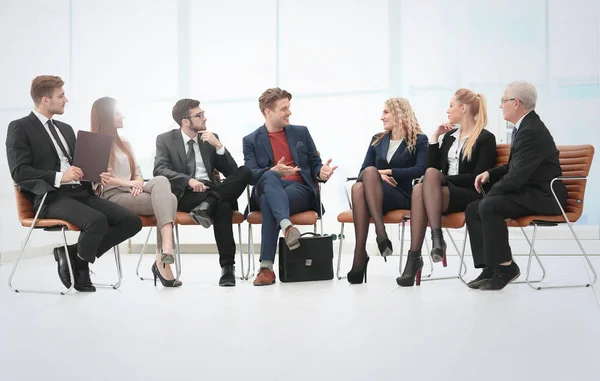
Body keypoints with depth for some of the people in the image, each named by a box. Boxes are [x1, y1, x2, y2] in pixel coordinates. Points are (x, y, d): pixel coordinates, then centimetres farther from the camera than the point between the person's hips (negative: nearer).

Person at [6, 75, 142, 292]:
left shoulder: (66, 129, 23)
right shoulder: (20, 128, 1)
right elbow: (19, 172, -10)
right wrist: (59, 177, -21)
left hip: (80, 192, 7)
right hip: (52, 197, -7)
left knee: (132, 222, -12)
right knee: (97, 220, -35)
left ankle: (74, 254, -1)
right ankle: (78, 263, -5)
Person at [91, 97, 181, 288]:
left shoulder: (125, 144, 27)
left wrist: (138, 183, -5)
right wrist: (125, 182, -17)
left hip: (133, 193, 6)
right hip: (112, 197, -6)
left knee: (160, 181, -30)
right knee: (167, 199, -27)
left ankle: (164, 253, -42)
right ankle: (163, 260, -33)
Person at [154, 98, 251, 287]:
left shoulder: (211, 138, 17)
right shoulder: (165, 139, 9)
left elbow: (232, 172, 10)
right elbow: (160, 170, -9)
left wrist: (218, 146, -6)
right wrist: (189, 180, -25)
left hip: (213, 190, 4)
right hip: (186, 194, -4)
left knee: (245, 172, -28)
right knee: (222, 207, -38)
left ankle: (206, 205, -39)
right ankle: (227, 266, -33)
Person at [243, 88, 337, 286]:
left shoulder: (301, 132, 18)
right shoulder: (251, 141, 11)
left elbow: (315, 164, 18)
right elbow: (250, 175, -2)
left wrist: (321, 172, -9)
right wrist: (273, 171, -25)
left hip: (299, 189, 1)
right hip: (267, 188, 0)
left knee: (268, 202, -36)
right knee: (269, 177, -40)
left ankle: (266, 267, -44)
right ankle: (287, 226, -62)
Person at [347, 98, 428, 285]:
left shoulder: (419, 140, 8)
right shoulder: (377, 140, 22)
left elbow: (420, 170, -9)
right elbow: (362, 169, 12)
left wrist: (388, 172, -12)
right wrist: (379, 177, -11)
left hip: (402, 196, -3)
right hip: (375, 194, 4)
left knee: (370, 171, -34)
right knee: (358, 187, -34)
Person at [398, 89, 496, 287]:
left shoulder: (486, 138, 0)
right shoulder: (450, 135, 20)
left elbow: (478, 177, -10)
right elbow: (433, 166, 17)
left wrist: (444, 178, -16)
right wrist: (435, 138, 11)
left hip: (470, 195, -5)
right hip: (443, 191, 5)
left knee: (431, 174, -33)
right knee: (419, 189, -32)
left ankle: (437, 237, -38)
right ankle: (414, 256, -38)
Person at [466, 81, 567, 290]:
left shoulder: (531, 132, -20)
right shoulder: (525, 127, 12)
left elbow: (517, 175, -25)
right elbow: (513, 167, 21)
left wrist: (491, 193, -11)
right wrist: (490, 173, 4)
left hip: (542, 195, -10)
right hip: (528, 191, 10)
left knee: (488, 206, -29)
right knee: (473, 209, -1)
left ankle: (505, 266, -16)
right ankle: (489, 268, -4)